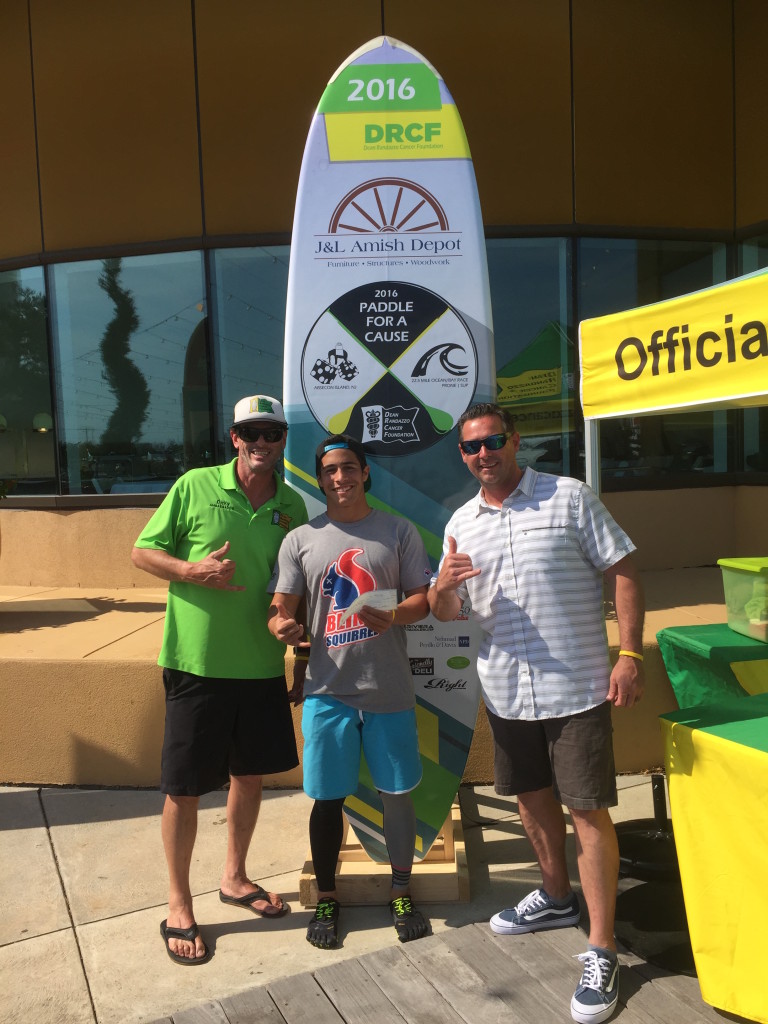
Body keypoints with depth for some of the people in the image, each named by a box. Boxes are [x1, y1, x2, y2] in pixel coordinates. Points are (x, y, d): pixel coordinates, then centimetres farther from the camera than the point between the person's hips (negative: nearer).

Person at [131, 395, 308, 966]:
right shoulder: (195, 486, -8)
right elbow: (143, 552, -2)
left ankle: (235, 878, 41)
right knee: (185, 787, 6)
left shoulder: (293, 506, 3)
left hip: (262, 665, 4)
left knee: (251, 775, 17)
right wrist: (192, 570, -18)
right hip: (197, 662, -4)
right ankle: (179, 906, 28)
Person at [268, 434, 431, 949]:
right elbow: (283, 609, 3)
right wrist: (283, 626, -21)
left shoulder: (398, 531, 3)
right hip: (327, 689, 0)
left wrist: (394, 616, -19)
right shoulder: (301, 540, 4)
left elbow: (423, 597, 2)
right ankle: (327, 897, 33)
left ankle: (402, 891, 35)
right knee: (328, 798, 10)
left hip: (389, 689, 0)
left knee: (397, 792, 12)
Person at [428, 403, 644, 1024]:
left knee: (588, 811, 1)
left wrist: (630, 654, -15)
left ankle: (602, 952, 17)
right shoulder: (461, 524, 6)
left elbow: (623, 574, -7)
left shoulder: (569, 497, -7)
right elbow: (445, 612, 8)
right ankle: (557, 898, 44)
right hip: (506, 691, 5)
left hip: (576, 687, -5)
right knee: (531, 795, 20)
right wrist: (444, 584, -15)